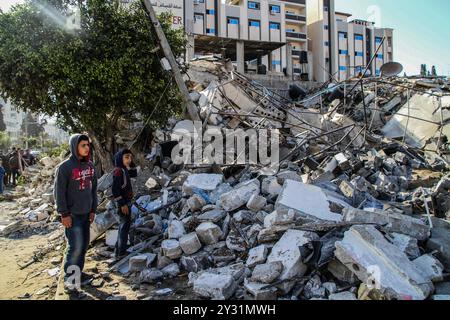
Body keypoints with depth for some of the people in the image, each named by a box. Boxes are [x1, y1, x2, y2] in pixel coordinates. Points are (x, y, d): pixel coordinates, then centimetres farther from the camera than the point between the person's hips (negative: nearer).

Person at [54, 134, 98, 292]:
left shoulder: (90, 165, 6)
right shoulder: (65, 167, -13)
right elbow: (59, 192, -12)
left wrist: (93, 210, 10)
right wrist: (64, 214, -14)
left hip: (86, 213, 7)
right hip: (72, 214, -6)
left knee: (84, 245, 12)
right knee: (75, 247, -7)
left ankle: (78, 273, 26)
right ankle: (69, 279, 7)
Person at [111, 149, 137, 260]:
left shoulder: (124, 170, 7)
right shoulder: (118, 171, -20)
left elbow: (134, 174, 20)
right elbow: (115, 189, -24)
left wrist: (131, 163, 7)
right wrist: (122, 204, -23)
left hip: (127, 201, 10)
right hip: (123, 203, -10)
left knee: (124, 225, 19)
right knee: (125, 226, -4)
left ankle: (119, 249, 31)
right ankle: (120, 253, 2)